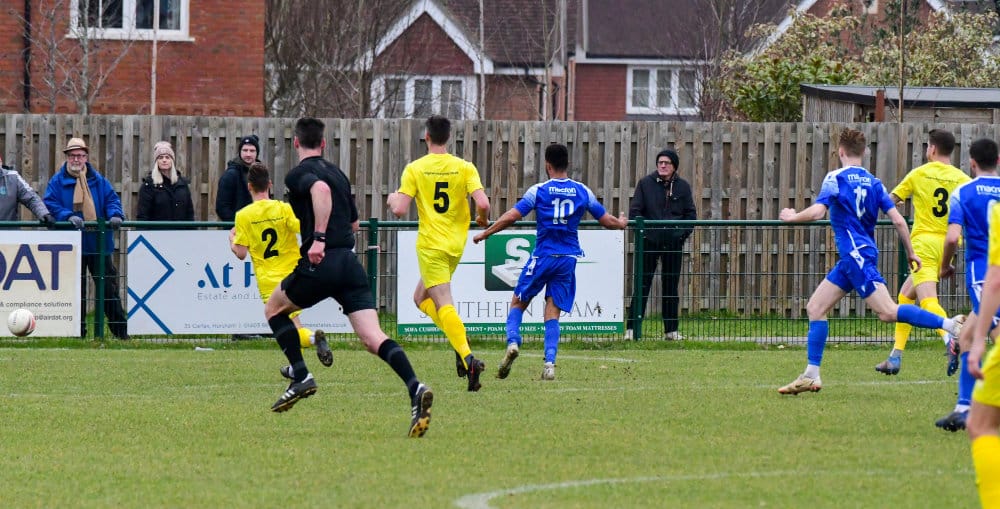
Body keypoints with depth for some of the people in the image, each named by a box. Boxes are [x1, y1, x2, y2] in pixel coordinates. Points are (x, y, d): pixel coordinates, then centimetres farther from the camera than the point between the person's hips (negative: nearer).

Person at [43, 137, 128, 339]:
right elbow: (50, 205, -6)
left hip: (98, 243, 1)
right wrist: (68, 216, -23)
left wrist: (115, 215, -16)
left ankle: (120, 328, 6)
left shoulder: (98, 181, 8)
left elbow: (112, 199, 5)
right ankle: (78, 330, 12)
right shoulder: (58, 181, 2)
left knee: (108, 285, 3)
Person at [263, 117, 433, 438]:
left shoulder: (298, 174, 0)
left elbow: (321, 189, -24)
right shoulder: (337, 174, 22)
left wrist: (319, 238, -27)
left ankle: (301, 376, 10)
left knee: (274, 308, 21)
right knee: (372, 338, -5)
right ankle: (415, 389, -29)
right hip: (350, 264, 6)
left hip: (320, 263, -6)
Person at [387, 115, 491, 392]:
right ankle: (460, 341, 2)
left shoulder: (415, 169, -7)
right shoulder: (464, 168, 0)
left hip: (431, 244, -5)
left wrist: (392, 199, 11)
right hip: (457, 244, 5)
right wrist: (483, 220, 12)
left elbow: (399, 210, -12)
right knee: (422, 298, 21)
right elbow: (483, 203, -11)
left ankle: (467, 356, -27)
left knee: (444, 304, -9)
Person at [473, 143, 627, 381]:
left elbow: (511, 216, -9)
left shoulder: (538, 191, -5)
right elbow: (606, 220, 11)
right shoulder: (582, 192, 3)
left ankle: (513, 342, -13)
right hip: (568, 259, 2)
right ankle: (549, 363, -10)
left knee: (518, 303, 12)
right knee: (552, 312, 4)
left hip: (543, 257, -2)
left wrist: (485, 233, 3)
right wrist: (621, 223, 34)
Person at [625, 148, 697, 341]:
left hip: (673, 243, 2)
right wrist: (642, 232, -10)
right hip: (649, 242, -2)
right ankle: (632, 328, -1)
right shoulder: (645, 184, 1)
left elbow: (691, 214, 9)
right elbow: (635, 211, 1)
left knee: (671, 286, 7)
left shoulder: (683, 186, 6)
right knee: (642, 285, -3)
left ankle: (671, 329, 13)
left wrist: (683, 233, -4)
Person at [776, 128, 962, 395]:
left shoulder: (836, 178, -6)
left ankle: (949, 325, -27)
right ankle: (811, 376, 9)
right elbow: (898, 220, 7)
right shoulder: (873, 183, 12)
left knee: (888, 312, -17)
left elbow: (817, 211, -18)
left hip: (857, 255, -8)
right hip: (850, 258, 8)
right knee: (815, 307, 11)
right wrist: (911, 253, 16)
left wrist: (792, 216, 1)